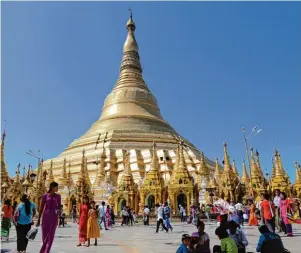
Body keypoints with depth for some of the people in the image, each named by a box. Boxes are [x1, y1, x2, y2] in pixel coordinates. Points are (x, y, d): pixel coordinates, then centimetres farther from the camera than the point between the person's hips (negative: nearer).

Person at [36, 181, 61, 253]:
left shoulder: (58, 196, 5)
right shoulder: (45, 195, -1)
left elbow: (59, 206, 9)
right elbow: (41, 207, 1)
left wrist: (59, 211, -14)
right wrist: (38, 219, -1)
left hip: (54, 217, 1)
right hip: (46, 216, -1)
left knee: (51, 235, -2)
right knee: (44, 235, 9)